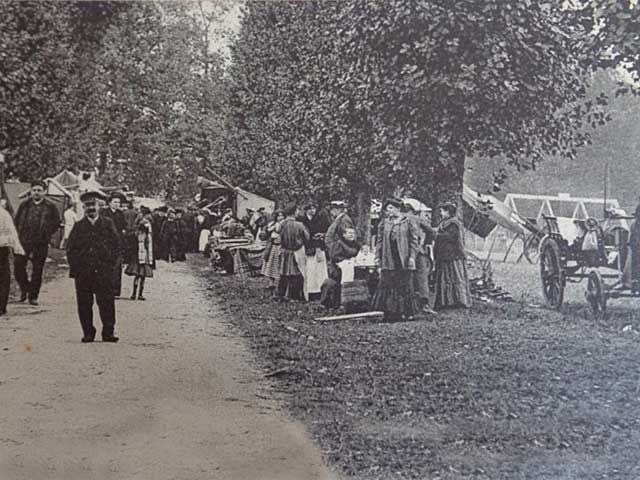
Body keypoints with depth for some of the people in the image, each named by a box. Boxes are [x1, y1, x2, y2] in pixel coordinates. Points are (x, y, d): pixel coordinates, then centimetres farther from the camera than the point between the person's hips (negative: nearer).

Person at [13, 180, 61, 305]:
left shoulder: (50, 207, 4)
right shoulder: (24, 205, 11)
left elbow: (57, 223, 8)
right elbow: (16, 221, 17)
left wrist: (47, 234, 0)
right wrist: (19, 234, 4)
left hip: (40, 244, -2)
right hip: (23, 242, 2)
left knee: (37, 271, 1)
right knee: (18, 266, -9)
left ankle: (33, 296, 10)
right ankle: (24, 288, 15)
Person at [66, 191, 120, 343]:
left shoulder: (108, 223, 7)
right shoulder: (79, 226, 10)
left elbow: (117, 244, 7)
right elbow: (70, 248, 9)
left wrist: (110, 263, -1)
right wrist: (75, 267, 0)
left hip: (104, 271, -1)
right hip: (83, 272, 1)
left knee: (106, 302, -4)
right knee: (84, 304, 2)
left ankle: (108, 332, 2)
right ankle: (88, 333, 10)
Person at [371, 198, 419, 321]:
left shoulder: (408, 223, 2)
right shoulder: (384, 224, 13)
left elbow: (414, 240, -1)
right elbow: (379, 241, 14)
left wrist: (412, 256, -9)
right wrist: (378, 256, 5)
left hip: (404, 259, -3)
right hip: (388, 260, 3)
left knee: (405, 285, 0)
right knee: (388, 285, -1)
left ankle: (408, 311, 7)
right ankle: (390, 312, 1)